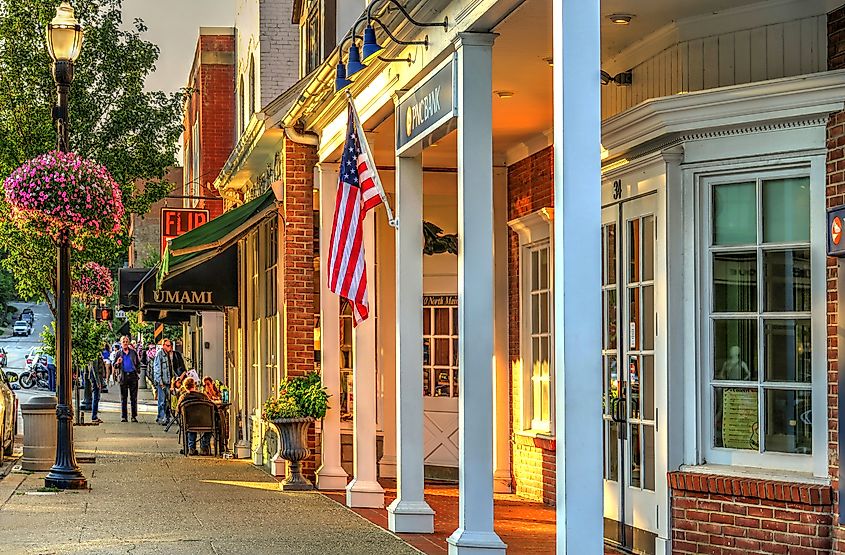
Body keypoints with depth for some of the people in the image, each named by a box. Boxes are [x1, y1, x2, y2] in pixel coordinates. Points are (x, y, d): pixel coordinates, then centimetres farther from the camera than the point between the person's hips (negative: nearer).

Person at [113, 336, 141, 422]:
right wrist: (118, 363, -11)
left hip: (133, 376, 0)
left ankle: (134, 416, 3)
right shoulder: (119, 353, 9)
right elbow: (115, 366, 10)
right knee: (123, 397, 2)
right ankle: (123, 417, 5)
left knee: (134, 397, 0)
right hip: (123, 376, 0)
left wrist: (138, 372, 4)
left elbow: (138, 363, 16)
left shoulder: (133, 352, 10)